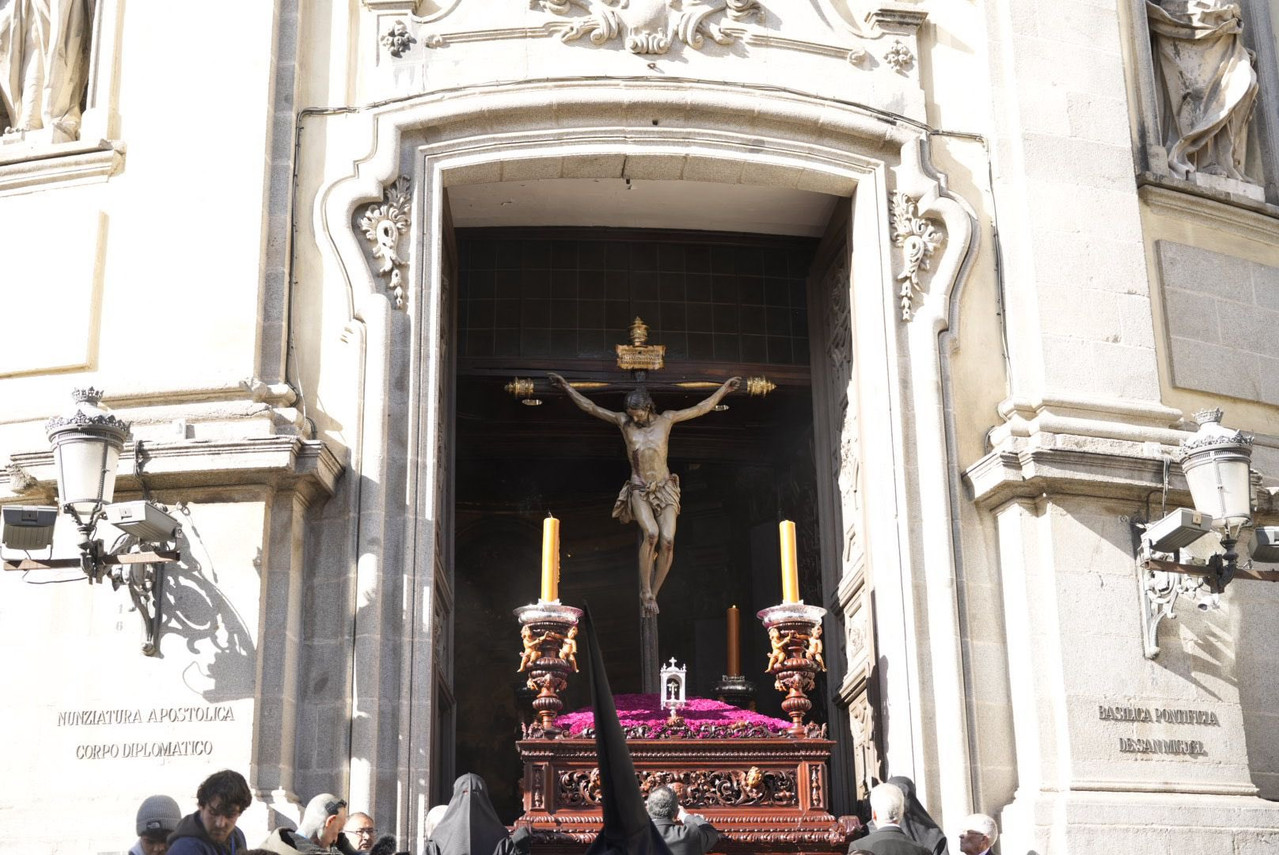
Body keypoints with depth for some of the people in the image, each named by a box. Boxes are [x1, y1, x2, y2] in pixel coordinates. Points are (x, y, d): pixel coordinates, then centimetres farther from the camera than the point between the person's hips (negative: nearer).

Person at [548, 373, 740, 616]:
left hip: (665, 491, 2)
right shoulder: (624, 421, 3)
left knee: (667, 541, -20)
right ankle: (645, 592, -18)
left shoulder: (666, 418, 4)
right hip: (639, 492, -1)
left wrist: (725, 387, 16)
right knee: (651, 534, -30)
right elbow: (590, 407, 5)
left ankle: (653, 594, -3)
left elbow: (701, 408, 12)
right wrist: (566, 386, 3)